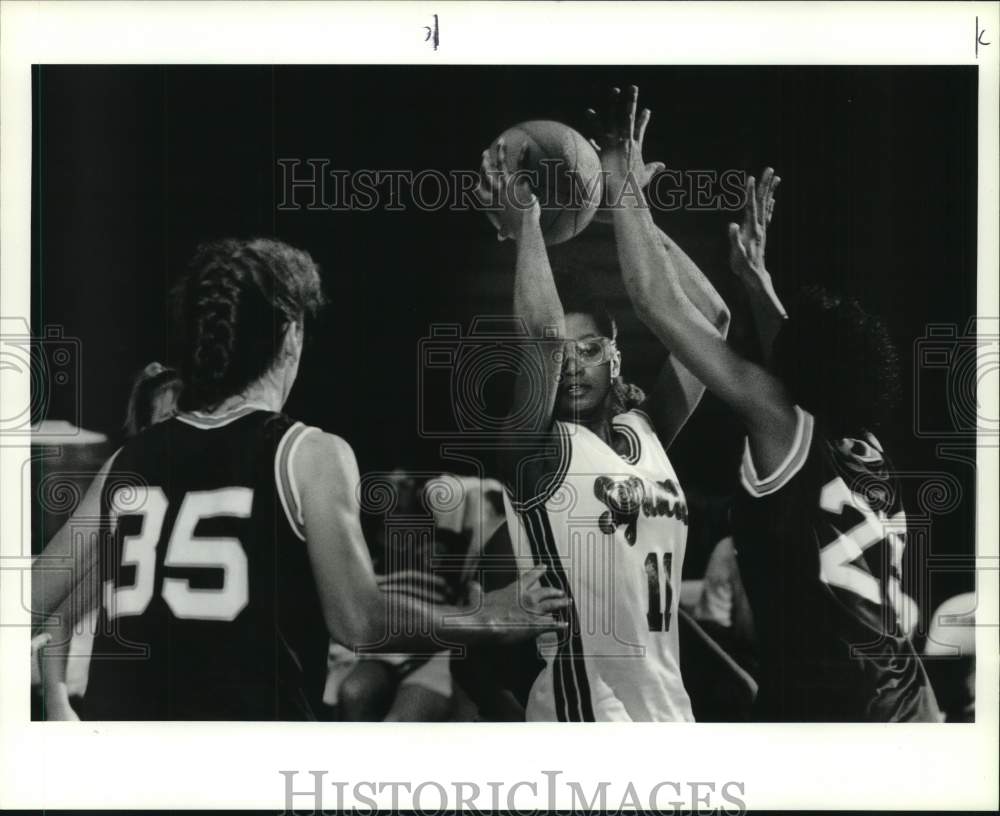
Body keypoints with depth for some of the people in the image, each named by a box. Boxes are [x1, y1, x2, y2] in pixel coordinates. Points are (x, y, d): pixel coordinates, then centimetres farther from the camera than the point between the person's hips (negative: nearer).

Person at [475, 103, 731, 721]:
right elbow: (543, 334, -25)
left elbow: (709, 319, 3)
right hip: (582, 709, -6)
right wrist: (525, 224, -16)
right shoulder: (536, 451, -7)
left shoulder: (646, 431, 8)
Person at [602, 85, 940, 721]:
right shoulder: (868, 452, 7)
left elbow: (662, 306, -11)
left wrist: (626, 181, -4)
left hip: (827, 711, -8)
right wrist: (754, 271, 33)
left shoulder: (788, 431, -10)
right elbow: (811, 362, 28)